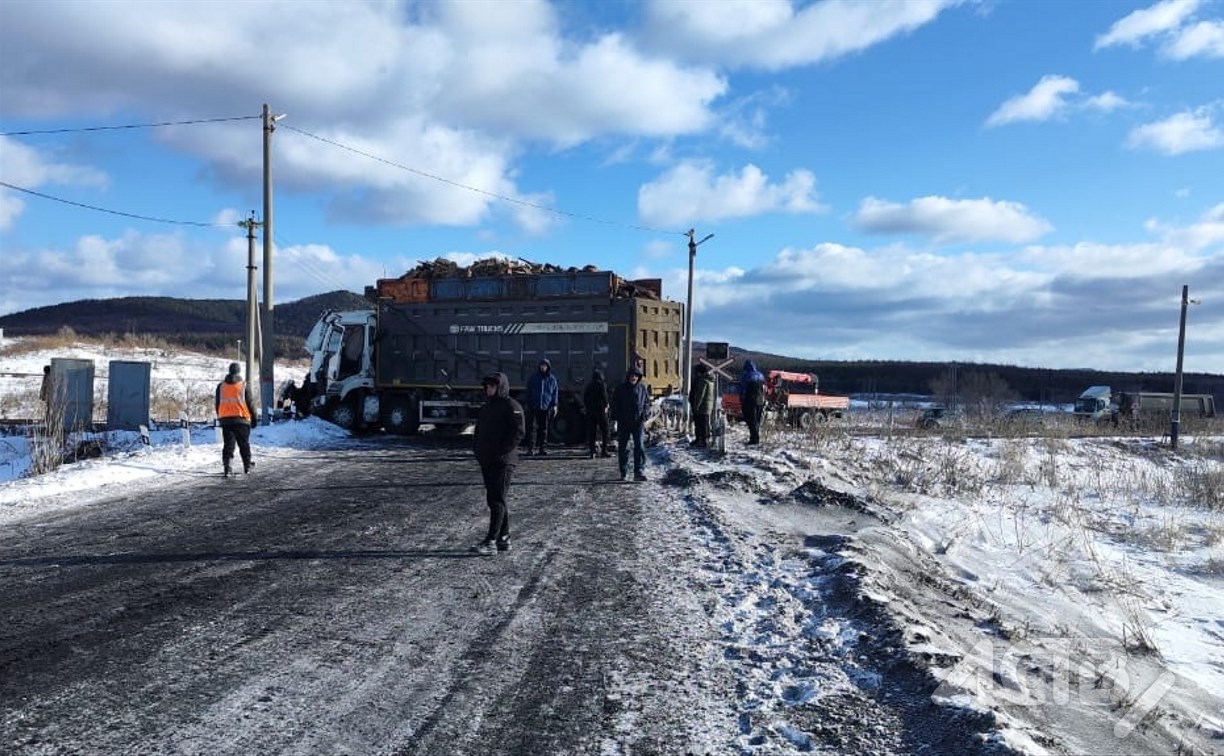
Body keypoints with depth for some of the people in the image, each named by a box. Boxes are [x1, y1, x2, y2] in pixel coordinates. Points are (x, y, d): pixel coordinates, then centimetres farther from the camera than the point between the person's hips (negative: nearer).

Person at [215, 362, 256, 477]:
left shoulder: (221, 386, 8)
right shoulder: (244, 385, -2)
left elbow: (218, 404, 13)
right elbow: (250, 403, -2)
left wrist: (219, 418, 23)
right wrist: (254, 418, 6)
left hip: (225, 419, 2)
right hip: (241, 419, -2)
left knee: (228, 444, 4)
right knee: (244, 443, 9)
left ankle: (227, 467, -8)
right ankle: (247, 466, 15)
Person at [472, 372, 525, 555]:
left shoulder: (511, 407, -7)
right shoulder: (486, 408, 18)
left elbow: (518, 433, -16)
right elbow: (479, 432, 24)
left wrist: (500, 451, -18)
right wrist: (479, 452, 9)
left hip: (503, 461, -9)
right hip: (487, 462, 9)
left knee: (497, 500, -8)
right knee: (494, 500, 11)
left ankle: (491, 541, -7)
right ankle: (504, 538, 19)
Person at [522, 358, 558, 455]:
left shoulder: (552, 379, 7)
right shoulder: (533, 377, 4)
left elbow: (555, 393, 11)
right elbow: (528, 391, 8)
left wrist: (554, 405, 5)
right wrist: (526, 403, 3)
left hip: (545, 407, 2)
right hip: (533, 406, -2)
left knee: (544, 429, 5)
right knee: (532, 427, -7)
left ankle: (541, 448, 13)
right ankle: (529, 448, -7)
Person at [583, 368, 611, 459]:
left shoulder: (589, 386, 11)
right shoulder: (602, 384, -4)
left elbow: (584, 398, 11)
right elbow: (604, 396, -14)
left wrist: (587, 407, 15)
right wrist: (606, 405, -4)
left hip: (590, 410, 5)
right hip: (600, 409, -5)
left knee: (591, 432, 6)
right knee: (604, 430, 2)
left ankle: (592, 452, 4)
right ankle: (604, 450, -2)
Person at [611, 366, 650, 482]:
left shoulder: (642, 388, 5)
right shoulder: (620, 388, 2)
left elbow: (647, 402, 12)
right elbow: (615, 403, 6)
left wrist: (644, 414, -3)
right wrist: (616, 416, -4)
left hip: (638, 422, 0)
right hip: (623, 422, 0)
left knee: (640, 446, -10)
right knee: (623, 447, 6)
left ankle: (639, 472, -12)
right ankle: (624, 472, 16)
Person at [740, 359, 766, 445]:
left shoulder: (745, 376, -9)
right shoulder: (761, 376, 11)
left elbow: (742, 391, -9)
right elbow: (764, 390, 14)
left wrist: (742, 402, -2)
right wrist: (763, 401, 18)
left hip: (750, 402, -6)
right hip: (760, 402, 6)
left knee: (751, 421, -5)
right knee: (757, 421, 13)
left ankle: (754, 438, -10)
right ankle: (756, 438, 17)